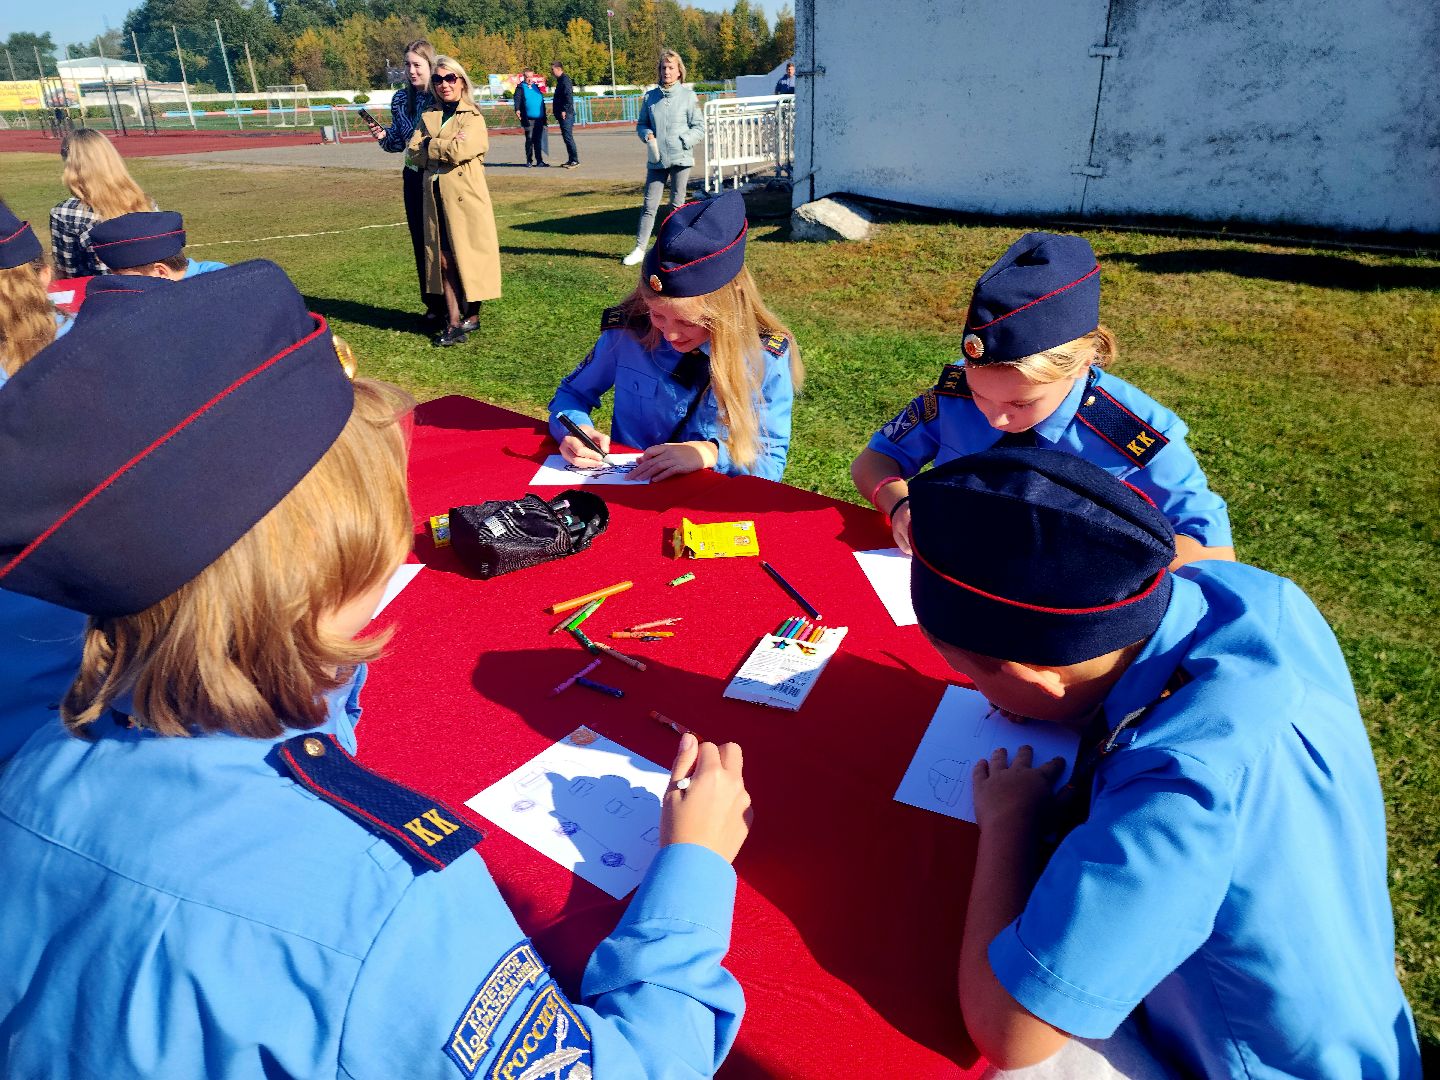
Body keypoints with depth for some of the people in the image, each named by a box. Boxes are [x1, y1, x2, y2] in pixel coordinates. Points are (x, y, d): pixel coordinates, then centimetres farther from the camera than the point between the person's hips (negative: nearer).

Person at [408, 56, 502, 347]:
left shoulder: (473, 118, -1)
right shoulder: (428, 117, 15)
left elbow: (459, 150, -17)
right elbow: (415, 151, 3)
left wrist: (431, 144, -3)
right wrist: (446, 147, -9)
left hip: (465, 199, -5)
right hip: (436, 198, 5)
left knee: (468, 259, 1)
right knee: (444, 261, 3)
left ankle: (472, 316, 16)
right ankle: (453, 321, 7)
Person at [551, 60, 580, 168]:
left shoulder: (565, 80, -11)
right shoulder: (560, 80, 19)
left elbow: (568, 96, -21)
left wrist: (564, 110, -24)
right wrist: (556, 109, 22)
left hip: (566, 114, -10)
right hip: (563, 114, 10)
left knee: (568, 136, -12)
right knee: (566, 137, 11)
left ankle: (575, 160, -11)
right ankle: (571, 160, 15)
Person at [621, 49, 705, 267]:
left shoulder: (688, 96, -1)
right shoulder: (650, 97, 7)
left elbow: (699, 127, 1)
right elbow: (641, 124, 15)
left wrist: (684, 142, -14)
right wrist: (647, 135, -6)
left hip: (681, 158, -2)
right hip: (656, 159, 2)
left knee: (677, 205, 7)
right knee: (649, 205, 2)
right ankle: (639, 249, 6)